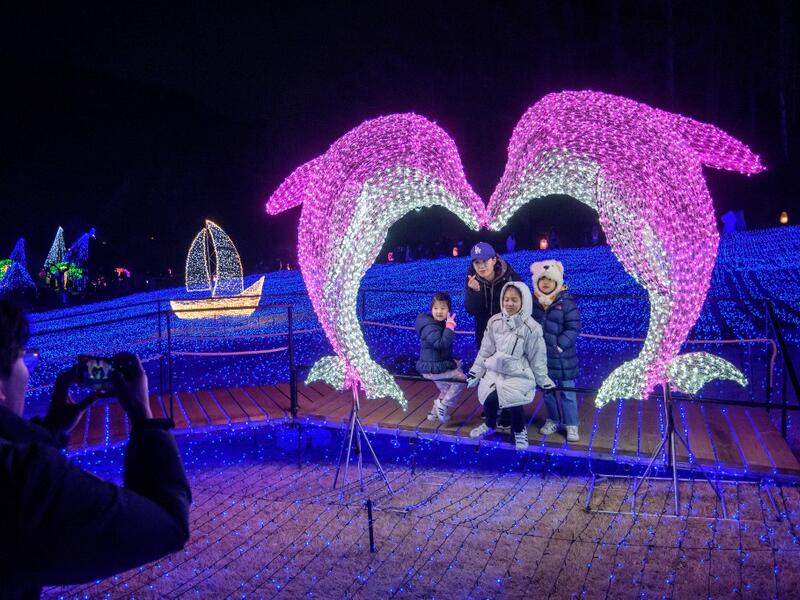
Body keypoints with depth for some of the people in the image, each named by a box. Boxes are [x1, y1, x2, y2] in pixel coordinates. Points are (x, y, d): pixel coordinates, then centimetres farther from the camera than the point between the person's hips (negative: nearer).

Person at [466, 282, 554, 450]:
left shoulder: (531, 328, -10)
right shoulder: (494, 322, -1)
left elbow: (537, 358, -2)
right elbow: (485, 350, 6)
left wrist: (544, 381, 2)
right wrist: (475, 372, 7)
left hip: (519, 375, -3)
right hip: (495, 371, 3)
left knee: (512, 401, -25)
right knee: (489, 398, -18)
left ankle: (519, 432, 9)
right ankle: (490, 425, 19)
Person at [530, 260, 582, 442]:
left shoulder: (566, 303, -13)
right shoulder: (533, 302, 0)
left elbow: (573, 328, -13)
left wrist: (559, 345, -20)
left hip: (562, 357, -4)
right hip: (541, 356, 4)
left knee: (567, 392, 6)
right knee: (547, 391, 17)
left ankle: (571, 425, 17)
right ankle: (552, 421, 34)